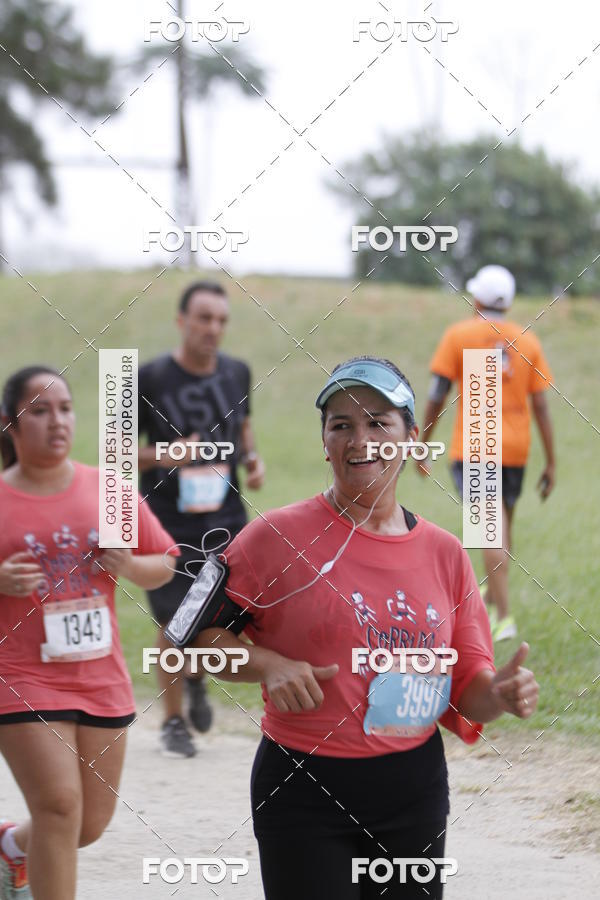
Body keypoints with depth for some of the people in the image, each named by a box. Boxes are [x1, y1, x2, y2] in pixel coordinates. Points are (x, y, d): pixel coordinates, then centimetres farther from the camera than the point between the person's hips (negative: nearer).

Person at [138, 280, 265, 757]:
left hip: (226, 516, 3)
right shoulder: (150, 378, -9)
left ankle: (196, 677, 27)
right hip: (170, 522, -3)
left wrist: (252, 458, 2)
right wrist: (166, 458, -22)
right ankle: (174, 722, 22)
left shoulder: (237, 373, 5)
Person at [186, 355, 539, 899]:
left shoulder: (445, 553, 5)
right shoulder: (280, 537, -6)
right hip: (304, 791, -4)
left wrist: (500, 696, -12)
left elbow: (468, 686, 9)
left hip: (415, 790, 4)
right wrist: (266, 665, -17)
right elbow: (196, 631, -1)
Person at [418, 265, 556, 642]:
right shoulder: (527, 342, 3)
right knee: (503, 526, 21)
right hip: (515, 448, 4)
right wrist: (551, 463, 3)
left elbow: (437, 397, -7)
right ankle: (492, 601, 37)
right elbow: (541, 405, 1)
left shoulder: (458, 336, -4)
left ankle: (504, 616, -19)